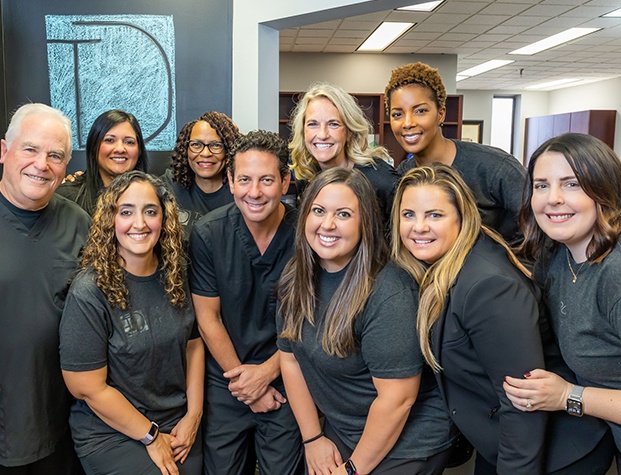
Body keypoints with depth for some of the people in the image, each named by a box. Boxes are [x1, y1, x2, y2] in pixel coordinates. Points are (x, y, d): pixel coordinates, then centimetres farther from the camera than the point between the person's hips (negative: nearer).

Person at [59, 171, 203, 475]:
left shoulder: (174, 277, -3)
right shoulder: (89, 292, -19)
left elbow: (193, 344, 5)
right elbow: (88, 388, -17)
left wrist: (193, 416, -1)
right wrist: (151, 437, -11)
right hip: (110, 434, -5)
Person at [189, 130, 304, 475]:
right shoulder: (207, 234, -11)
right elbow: (208, 319, -7)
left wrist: (267, 372, -12)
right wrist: (245, 381, -7)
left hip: (285, 383, 0)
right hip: (225, 384, 1)